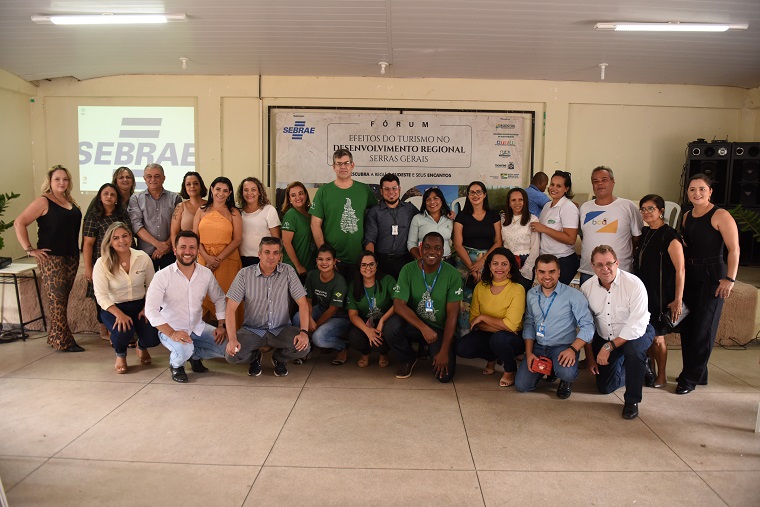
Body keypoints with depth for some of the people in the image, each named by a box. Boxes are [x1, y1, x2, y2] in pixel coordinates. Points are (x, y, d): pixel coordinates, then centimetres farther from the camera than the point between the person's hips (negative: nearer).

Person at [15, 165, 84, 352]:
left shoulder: (71, 203, 13)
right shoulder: (43, 202, -6)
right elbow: (19, 223, -11)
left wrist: (77, 252, 9)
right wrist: (30, 249, -13)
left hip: (71, 258, 6)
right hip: (51, 258, -6)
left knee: (62, 299, 11)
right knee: (58, 300, -4)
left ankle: (55, 336, 22)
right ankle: (64, 342, 1)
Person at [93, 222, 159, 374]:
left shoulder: (143, 258, -5)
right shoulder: (102, 263, -12)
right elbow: (101, 296, -15)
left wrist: (147, 308, -12)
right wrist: (119, 314, -27)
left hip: (140, 305, 2)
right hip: (114, 308, -2)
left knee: (153, 338, -18)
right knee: (123, 332, -32)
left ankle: (141, 347, 26)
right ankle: (120, 355, 8)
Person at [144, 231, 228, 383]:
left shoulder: (206, 273, -1)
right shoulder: (163, 276, -14)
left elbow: (219, 299, 9)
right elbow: (151, 309, -20)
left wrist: (221, 326, -3)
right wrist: (172, 333, -30)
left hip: (198, 327, 4)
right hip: (171, 330, -4)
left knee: (227, 346, -14)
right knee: (184, 350, -35)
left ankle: (195, 355, 16)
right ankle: (175, 365, 4)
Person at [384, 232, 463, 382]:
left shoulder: (452, 274, -11)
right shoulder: (408, 270, -9)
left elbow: (452, 314, -13)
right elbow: (398, 304, -16)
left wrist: (444, 351, -18)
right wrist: (424, 328, -29)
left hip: (440, 329, -1)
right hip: (413, 323, 1)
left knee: (444, 375, -20)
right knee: (390, 327, -32)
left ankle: (434, 352, 18)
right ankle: (407, 359, 3)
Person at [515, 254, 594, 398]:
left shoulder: (573, 295, -11)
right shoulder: (531, 295, 6)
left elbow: (587, 325, -12)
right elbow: (529, 324, 10)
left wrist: (573, 349, -26)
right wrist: (529, 353, -1)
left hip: (563, 347, -4)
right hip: (538, 347, 5)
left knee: (566, 373, -35)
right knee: (521, 385, -8)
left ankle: (566, 381, 6)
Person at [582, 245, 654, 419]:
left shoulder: (634, 284, -24)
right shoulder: (587, 287, -11)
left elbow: (636, 326, -27)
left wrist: (609, 347, -30)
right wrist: (589, 356, -1)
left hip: (635, 334, -4)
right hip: (604, 338, 4)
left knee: (633, 349, -38)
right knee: (605, 387, 7)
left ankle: (632, 401, -16)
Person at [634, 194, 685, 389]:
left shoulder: (669, 236, -13)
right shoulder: (644, 233, 9)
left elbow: (680, 270, -15)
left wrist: (678, 300, -16)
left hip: (661, 296, -6)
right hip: (643, 292, 6)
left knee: (657, 337, 3)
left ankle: (661, 376, 20)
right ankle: (648, 370, 28)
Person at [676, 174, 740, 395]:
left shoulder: (720, 216, -11)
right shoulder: (687, 216, 10)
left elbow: (734, 249, -15)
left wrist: (730, 279, -20)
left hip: (712, 275, -7)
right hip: (690, 275, 7)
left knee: (702, 328, -1)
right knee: (687, 326, 10)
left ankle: (690, 378, 7)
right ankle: (697, 374, 24)